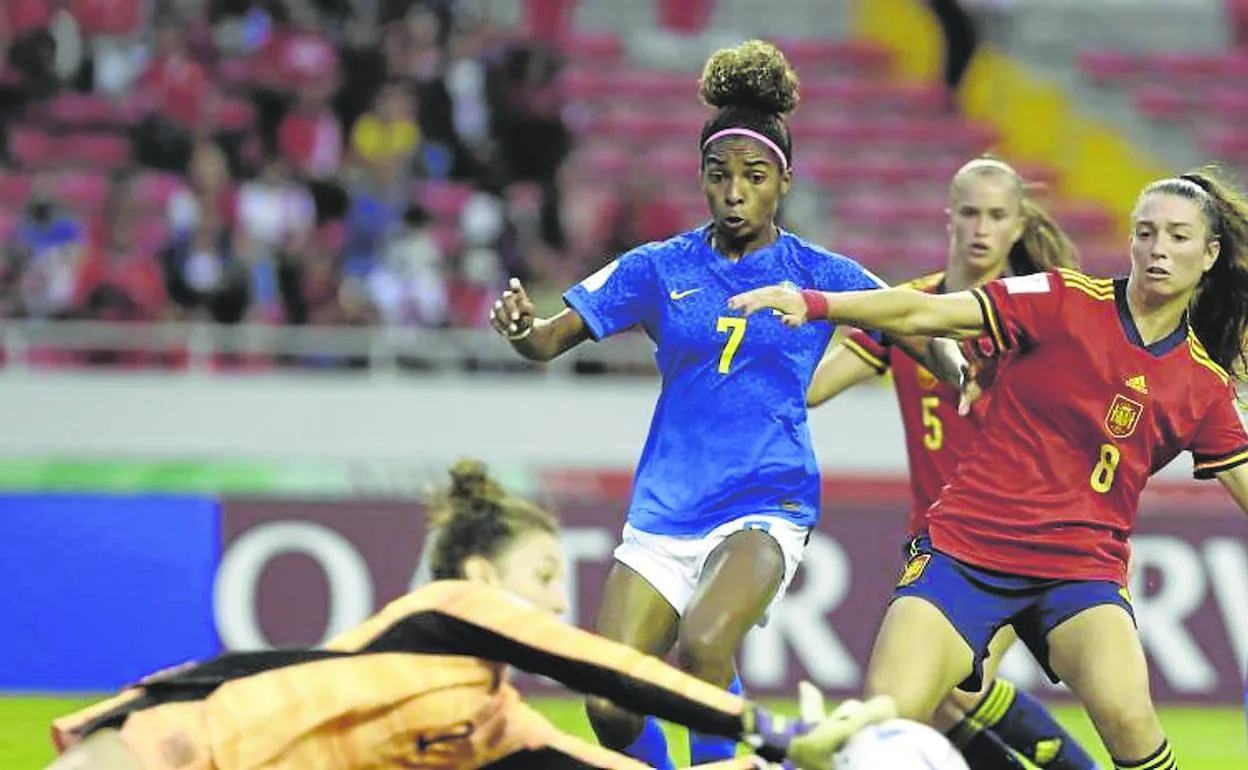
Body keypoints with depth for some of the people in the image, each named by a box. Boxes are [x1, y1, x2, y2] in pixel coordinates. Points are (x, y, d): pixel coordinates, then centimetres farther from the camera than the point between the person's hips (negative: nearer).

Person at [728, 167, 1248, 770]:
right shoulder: (1069, 301, -1)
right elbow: (924, 314, -7)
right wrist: (812, 304, -20)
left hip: (1082, 565, 1)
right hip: (967, 545, -1)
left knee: (1126, 714, -28)